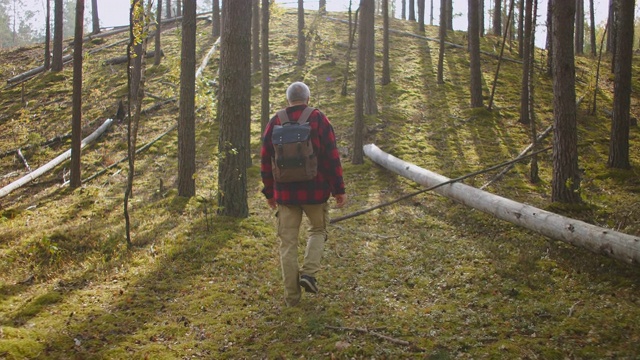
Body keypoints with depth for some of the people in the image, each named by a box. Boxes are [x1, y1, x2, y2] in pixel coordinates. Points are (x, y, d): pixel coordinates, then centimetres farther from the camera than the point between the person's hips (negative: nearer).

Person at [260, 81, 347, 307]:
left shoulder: (275, 123, 4)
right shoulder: (319, 120, -3)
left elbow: (265, 160, 7)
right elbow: (332, 157, -7)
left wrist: (269, 192, 17)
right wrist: (338, 189, -1)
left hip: (285, 193, 2)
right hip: (315, 191, -2)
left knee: (288, 242, 8)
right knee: (318, 230, 21)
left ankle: (292, 295, 10)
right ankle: (308, 272, 1)